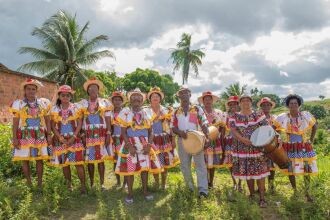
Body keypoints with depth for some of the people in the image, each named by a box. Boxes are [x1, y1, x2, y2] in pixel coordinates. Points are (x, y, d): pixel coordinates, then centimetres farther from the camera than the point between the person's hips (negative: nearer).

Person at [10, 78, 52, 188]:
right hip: (24, 136, -1)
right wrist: (14, 138, -6)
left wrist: (49, 135, 1)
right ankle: (29, 183, 17)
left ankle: (40, 182, 16)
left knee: (40, 160, 4)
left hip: (40, 136, 1)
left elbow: (47, 120, 7)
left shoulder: (43, 103, 5)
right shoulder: (18, 104, 0)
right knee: (25, 160, 3)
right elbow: (15, 122, -1)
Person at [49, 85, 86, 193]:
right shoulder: (54, 109, 3)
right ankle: (69, 183, 23)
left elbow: (79, 123, -3)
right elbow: (53, 126, 1)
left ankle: (83, 185, 2)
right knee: (64, 163, 7)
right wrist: (61, 138, -9)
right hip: (61, 139, 2)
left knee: (78, 162, -6)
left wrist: (73, 137, -12)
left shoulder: (75, 108, 1)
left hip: (74, 139, -2)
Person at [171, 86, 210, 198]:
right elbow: (173, 127, 8)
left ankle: (203, 190, -13)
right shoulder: (176, 112, 12)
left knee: (200, 164, -10)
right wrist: (180, 132, -14)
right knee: (185, 166, 11)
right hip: (182, 141, 3)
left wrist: (207, 137, -14)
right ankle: (190, 187, 26)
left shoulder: (197, 109, 4)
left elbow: (204, 124, -1)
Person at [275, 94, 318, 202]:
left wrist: (311, 140, 5)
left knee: (307, 170, 5)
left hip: (304, 147, 1)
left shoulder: (306, 115, -5)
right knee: (291, 170, 7)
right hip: (290, 148, -1)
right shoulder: (282, 117, -8)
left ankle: (307, 193, 20)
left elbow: (315, 126, 9)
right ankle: (295, 191, 25)